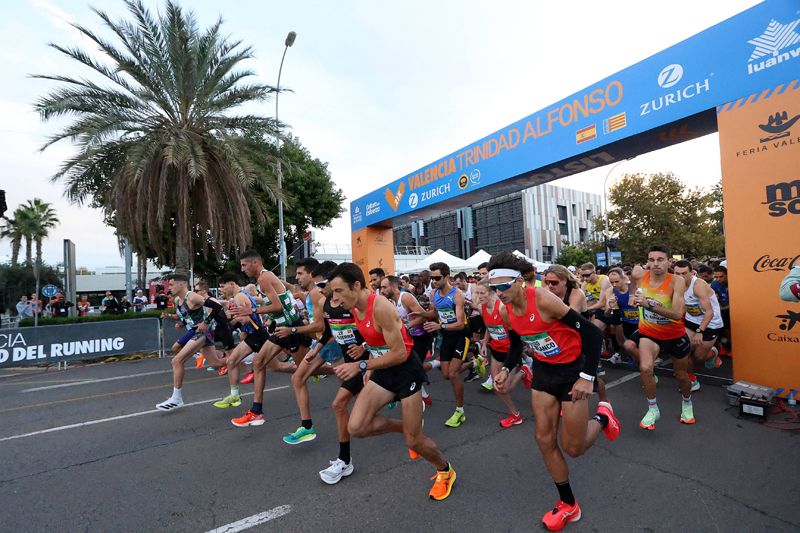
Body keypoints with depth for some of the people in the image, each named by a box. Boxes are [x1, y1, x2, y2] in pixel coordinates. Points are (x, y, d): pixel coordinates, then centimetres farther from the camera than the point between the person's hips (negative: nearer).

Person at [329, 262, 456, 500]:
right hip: (383, 371, 7)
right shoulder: (355, 308, -2)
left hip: (407, 370, -7)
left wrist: (361, 366, -28)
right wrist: (371, 368, 10)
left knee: (413, 440, 4)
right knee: (356, 428, -8)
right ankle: (405, 426, 18)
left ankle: (445, 471, 36)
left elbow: (400, 353, -27)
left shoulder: (380, 307, -28)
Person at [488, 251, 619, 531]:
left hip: (573, 369, -6)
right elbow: (516, 345, 8)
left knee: (573, 447, 4)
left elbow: (591, 332, -24)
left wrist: (587, 377, -24)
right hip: (543, 370, 6)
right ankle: (568, 504, 28)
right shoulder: (505, 310, -9)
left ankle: (603, 417, 35)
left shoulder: (543, 299, -30)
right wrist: (506, 369, -9)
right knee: (544, 439, 7)